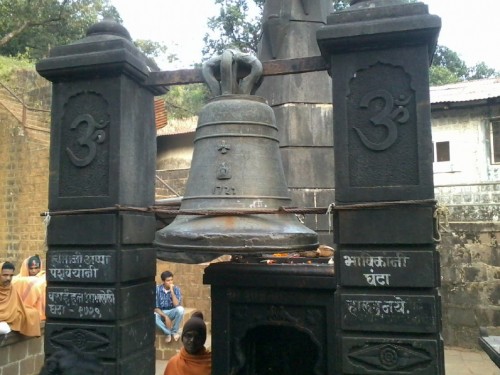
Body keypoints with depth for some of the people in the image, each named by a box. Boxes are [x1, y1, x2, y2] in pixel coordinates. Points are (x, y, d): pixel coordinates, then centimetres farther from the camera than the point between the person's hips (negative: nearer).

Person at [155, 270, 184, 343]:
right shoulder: (157, 289, -13)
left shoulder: (176, 289, -11)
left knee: (180, 309, -33)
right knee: (153, 316, -35)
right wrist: (165, 317, -26)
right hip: (161, 313, 0)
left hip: (172, 312, 1)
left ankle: (174, 331, -11)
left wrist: (172, 291, -29)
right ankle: (168, 332, -13)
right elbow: (155, 308, -13)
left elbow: (176, 305, -24)